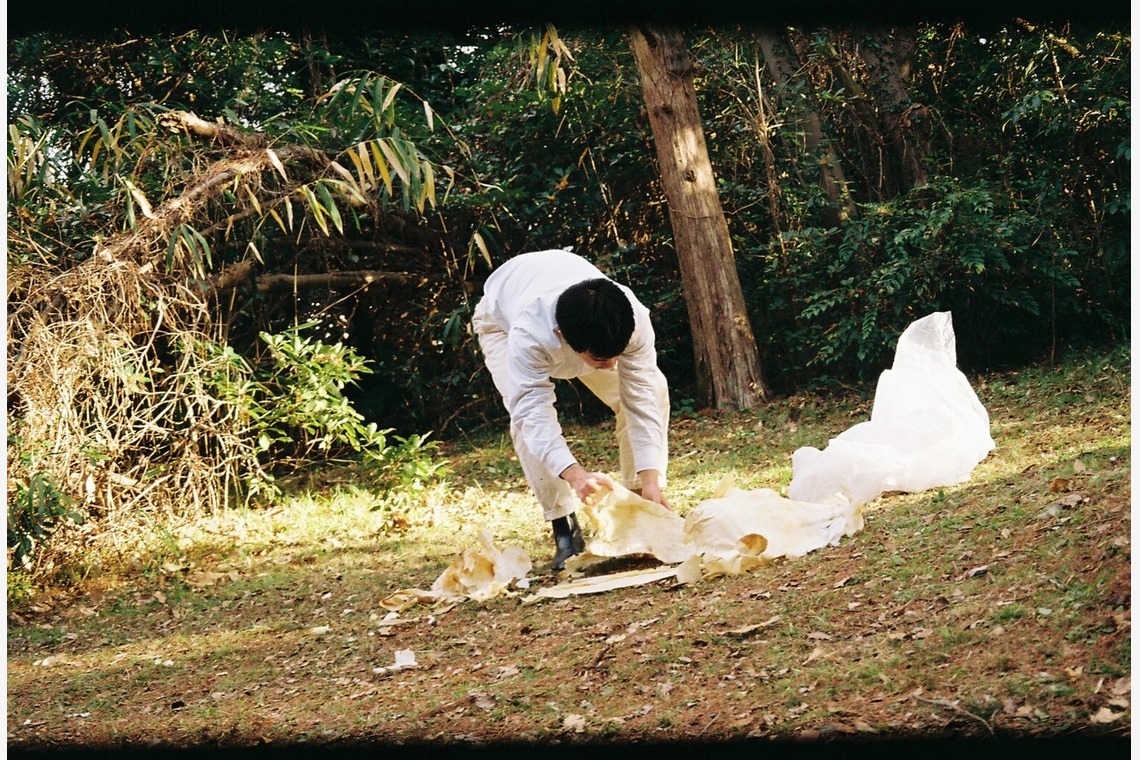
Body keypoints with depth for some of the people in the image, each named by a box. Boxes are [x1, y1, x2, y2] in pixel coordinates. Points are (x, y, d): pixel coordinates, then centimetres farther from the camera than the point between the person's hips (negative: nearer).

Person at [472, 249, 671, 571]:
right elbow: (532, 414, -48)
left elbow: (641, 401, -33)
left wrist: (651, 481, -40)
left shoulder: (633, 318, -38)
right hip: (501, 318, -3)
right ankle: (564, 528, -16)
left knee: (652, 390, -12)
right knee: (526, 417, -28)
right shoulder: (528, 333, -48)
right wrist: (575, 474, -64)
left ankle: (639, 499, 5)